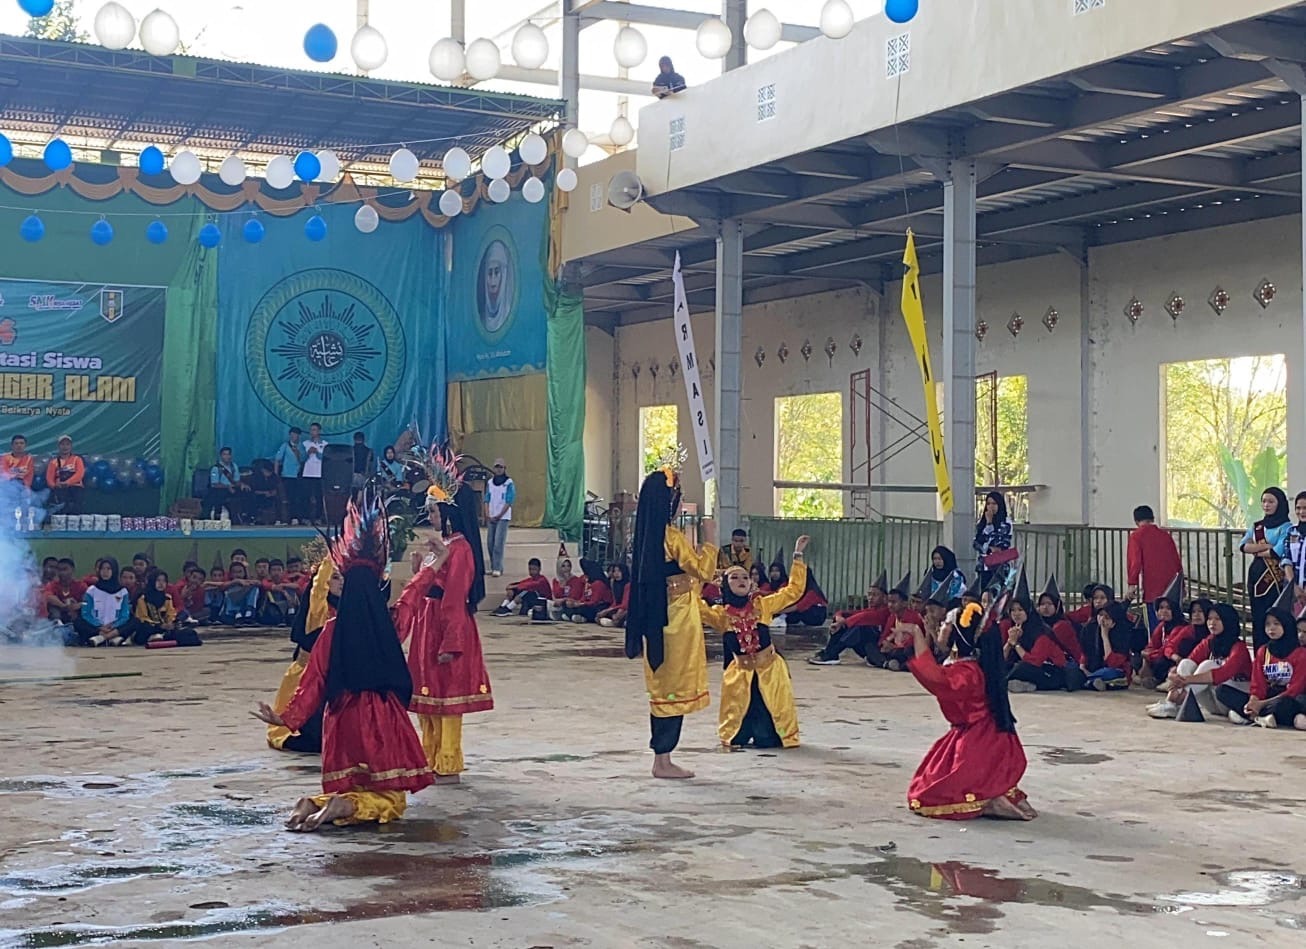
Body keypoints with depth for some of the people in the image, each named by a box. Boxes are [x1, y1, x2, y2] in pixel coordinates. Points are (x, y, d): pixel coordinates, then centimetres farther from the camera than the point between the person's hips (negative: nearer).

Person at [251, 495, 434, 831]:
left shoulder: (334, 629, -5)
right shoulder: (386, 626, -5)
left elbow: (314, 680, -3)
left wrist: (287, 716, 7)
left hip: (344, 718, 1)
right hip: (383, 717, -1)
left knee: (350, 786, 16)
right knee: (388, 797, 3)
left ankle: (316, 803, -15)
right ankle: (346, 806, -26)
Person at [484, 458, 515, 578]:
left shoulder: (509, 483, -4)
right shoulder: (490, 483, 10)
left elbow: (509, 502, -7)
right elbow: (487, 500, 10)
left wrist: (499, 516, -11)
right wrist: (488, 515, -3)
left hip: (503, 517, -5)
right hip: (491, 518, 5)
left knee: (498, 543, -12)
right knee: (490, 542, 4)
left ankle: (498, 569, -12)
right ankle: (493, 567, 13)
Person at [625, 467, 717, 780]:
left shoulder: (648, 535, 9)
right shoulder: (673, 537, -17)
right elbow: (704, 570, -11)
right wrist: (710, 540, -2)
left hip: (656, 620, 9)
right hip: (677, 621, -9)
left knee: (663, 687, 14)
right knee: (674, 688, -2)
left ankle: (661, 758, 19)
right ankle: (663, 760, 2)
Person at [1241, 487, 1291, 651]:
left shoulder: (1285, 528, -4)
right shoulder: (1256, 527, 14)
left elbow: (1277, 552, -17)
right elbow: (1244, 546, -2)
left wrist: (1256, 550, -2)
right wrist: (1267, 546, -13)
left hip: (1275, 579, -6)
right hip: (1256, 577, 6)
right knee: (1258, 619, 7)